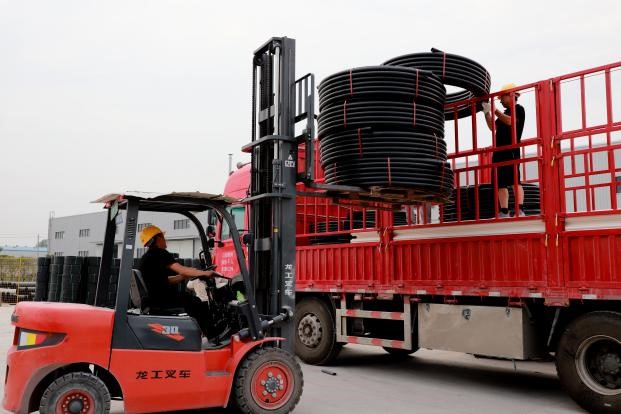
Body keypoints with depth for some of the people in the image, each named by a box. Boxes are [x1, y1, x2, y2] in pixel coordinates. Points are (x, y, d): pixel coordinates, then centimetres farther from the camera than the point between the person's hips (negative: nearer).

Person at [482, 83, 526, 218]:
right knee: (501, 182, 3)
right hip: (499, 151, 8)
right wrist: (487, 112, 10)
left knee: (514, 180, -16)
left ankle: (520, 211, -21)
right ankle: (504, 213, 2)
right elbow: (493, 127, 19)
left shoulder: (519, 109, 2)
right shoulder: (505, 113, 24)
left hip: (511, 150, -8)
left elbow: (510, 121, -16)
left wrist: (494, 110, -10)